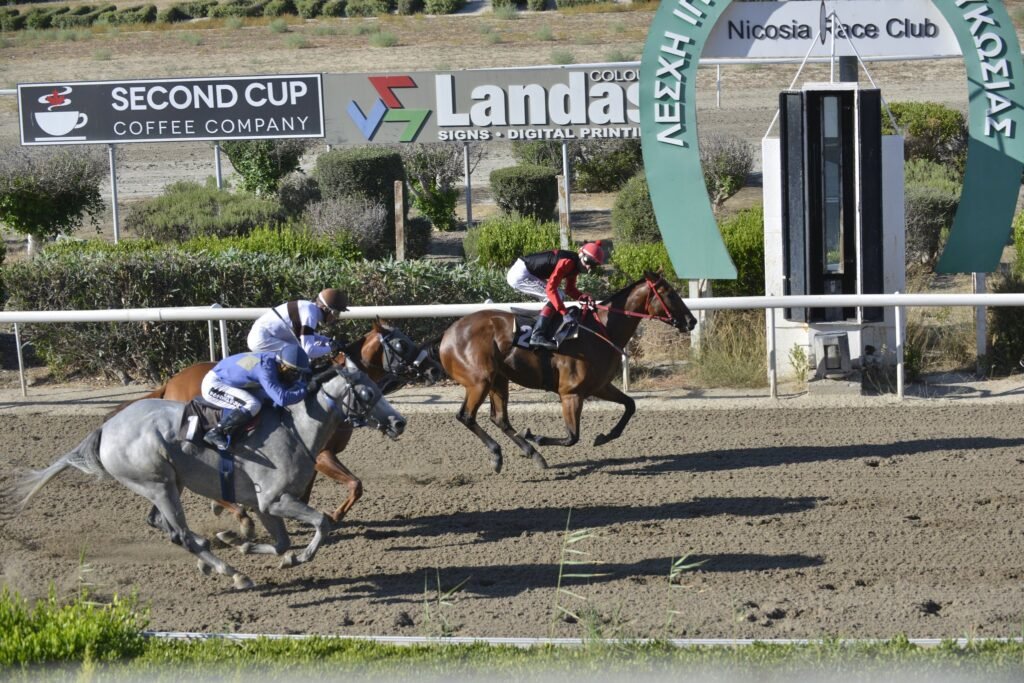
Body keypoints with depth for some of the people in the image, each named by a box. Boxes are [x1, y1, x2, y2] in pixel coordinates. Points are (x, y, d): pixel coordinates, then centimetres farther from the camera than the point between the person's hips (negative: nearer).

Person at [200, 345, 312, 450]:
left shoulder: (275, 361, -6)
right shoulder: (265, 367, -32)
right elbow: (281, 398, -41)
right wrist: (304, 390, -29)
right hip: (213, 385, -10)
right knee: (253, 405, -24)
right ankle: (214, 434, -12)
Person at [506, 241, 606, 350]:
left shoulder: (575, 265, 6)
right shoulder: (568, 262, -24)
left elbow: (570, 290, 12)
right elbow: (550, 288, -29)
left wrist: (584, 297, -8)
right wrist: (564, 311, -31)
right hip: (520, 275, -10)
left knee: (558, 297, 9)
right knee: (556, 296, -15)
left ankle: (546, 335, 6)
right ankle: (537, 336, -20)